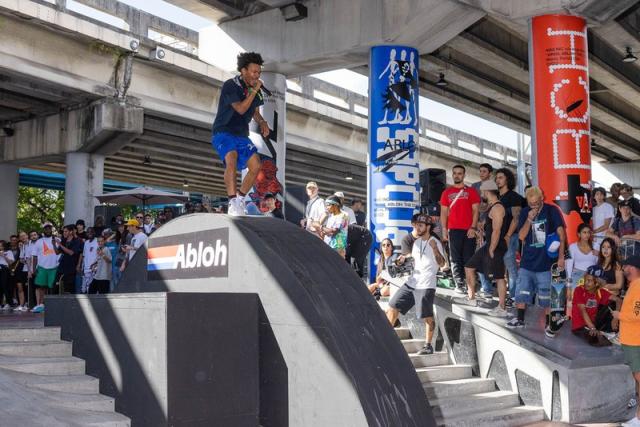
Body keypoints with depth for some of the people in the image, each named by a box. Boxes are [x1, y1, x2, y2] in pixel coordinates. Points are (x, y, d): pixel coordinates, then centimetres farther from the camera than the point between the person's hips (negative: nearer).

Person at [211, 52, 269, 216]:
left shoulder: (255, 90, 8)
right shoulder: (230, 85, -12)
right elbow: (241, 109, -20)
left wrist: (262, 122, 2)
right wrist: (254, 91, -20)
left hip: (241, 135, 7)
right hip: (224, 132, -7)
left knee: (256, 166, -9)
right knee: (231, 160, -32)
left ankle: (240, 199, 8)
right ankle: (233, 203, -31)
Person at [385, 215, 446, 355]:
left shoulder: (435, 242, -8)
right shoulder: (417, 242, 14)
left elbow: (441, 263, -16)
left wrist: (435, 248, -29)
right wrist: (405, 257, 11)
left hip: (426, 285, -8)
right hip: (412, 282, 8)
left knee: (427, 316, -2)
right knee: (393, 305, 5)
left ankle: (428, 345, 10)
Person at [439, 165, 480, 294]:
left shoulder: (471, 191, 7)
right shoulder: (447, 192, 12)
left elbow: (475, 210, 3)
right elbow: (443, 212, 11)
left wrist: (473, 227, -8)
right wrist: (444, 229, 1)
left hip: (469, 230, -2)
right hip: (453, 230, 2)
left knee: (468, 258, -2)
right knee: (456, 259, 0)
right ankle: (459, 284, 0)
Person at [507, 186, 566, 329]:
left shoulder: (552, 211, -5)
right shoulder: (525, 212, 4)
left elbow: (561, 234, -5)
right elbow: (521, 236, 0)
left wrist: (561, 256, -10)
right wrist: (529, 220, -14)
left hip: (546, 260, -3)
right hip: (527, 260, 4)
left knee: (546, 294, 2)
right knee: (521, 291, 7)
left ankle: (548, 322, 12)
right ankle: (520, 319, 18)